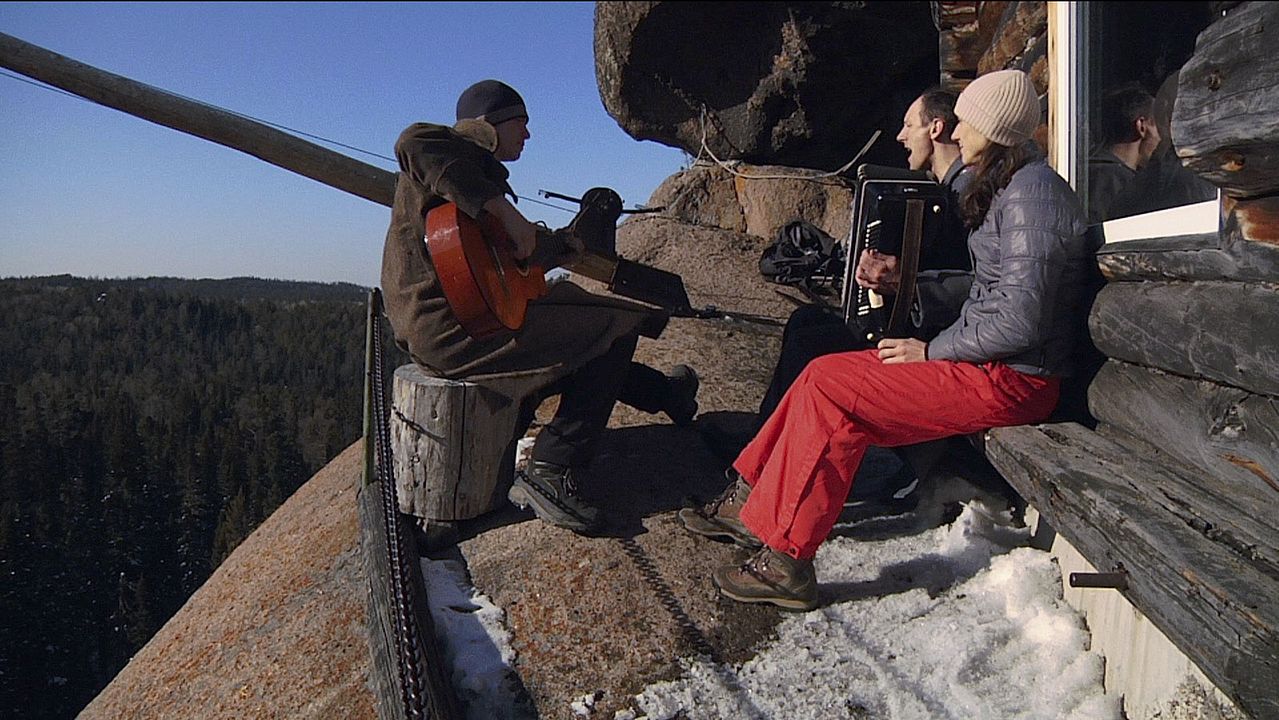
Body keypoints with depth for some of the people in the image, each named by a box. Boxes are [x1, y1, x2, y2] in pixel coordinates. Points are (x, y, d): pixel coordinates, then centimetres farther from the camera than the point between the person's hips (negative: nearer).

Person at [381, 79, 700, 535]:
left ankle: (665, 394, 44)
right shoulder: (465, 147, -3)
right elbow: (414, 141, -28)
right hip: (449, 326, -11)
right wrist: (504, 210, -28)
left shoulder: (481, 171, 26)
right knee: (614, 327, -10)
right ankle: (550, 473, -17)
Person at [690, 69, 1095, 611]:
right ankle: (757, 499, 11)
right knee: (828, 375, 4)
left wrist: (930, 351, -13)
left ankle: (787, 563, -10)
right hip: (987, 361, 10)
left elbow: (1019, 322, -24)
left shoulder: (1030, 195, -17)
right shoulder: (1009, 186, 16)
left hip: (1010, 380, -10)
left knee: (828, 385, -16)